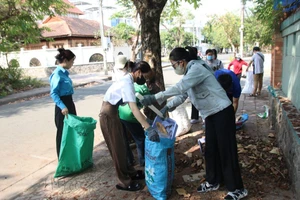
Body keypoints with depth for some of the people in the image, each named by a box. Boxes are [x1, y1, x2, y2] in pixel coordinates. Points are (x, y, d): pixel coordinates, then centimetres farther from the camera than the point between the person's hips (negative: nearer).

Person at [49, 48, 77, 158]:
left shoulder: (64, 72, 9)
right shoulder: (57, 74, -17)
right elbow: (53, 93, -21)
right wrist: (62, 107, -31)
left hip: (70, 103, 9)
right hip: (62, 106, -9)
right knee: (63, 132, 3)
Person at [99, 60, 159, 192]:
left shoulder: (127, 80, 7)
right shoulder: (128, 83, -23)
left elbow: (132, 105, 13)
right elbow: (133, 108, -34)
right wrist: (148, 128, -39)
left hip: (112, 114, 9)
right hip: (108, 116, -9)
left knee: (120, 146, 18)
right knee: (117, 148, 1)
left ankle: (130, 173, 32)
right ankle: (124, 182, 15)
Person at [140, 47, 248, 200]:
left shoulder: (196, 69, -20)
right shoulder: (189, 73, 11)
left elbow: (179, 88, -31)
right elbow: (182, 95, 13)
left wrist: (155, 98, -30)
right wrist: (167, 107, 0)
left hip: (222, 112, -9)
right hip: (211, 114, 10)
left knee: (226, 150, -2)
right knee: (211, 149, 15)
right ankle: (213, 182, 31)